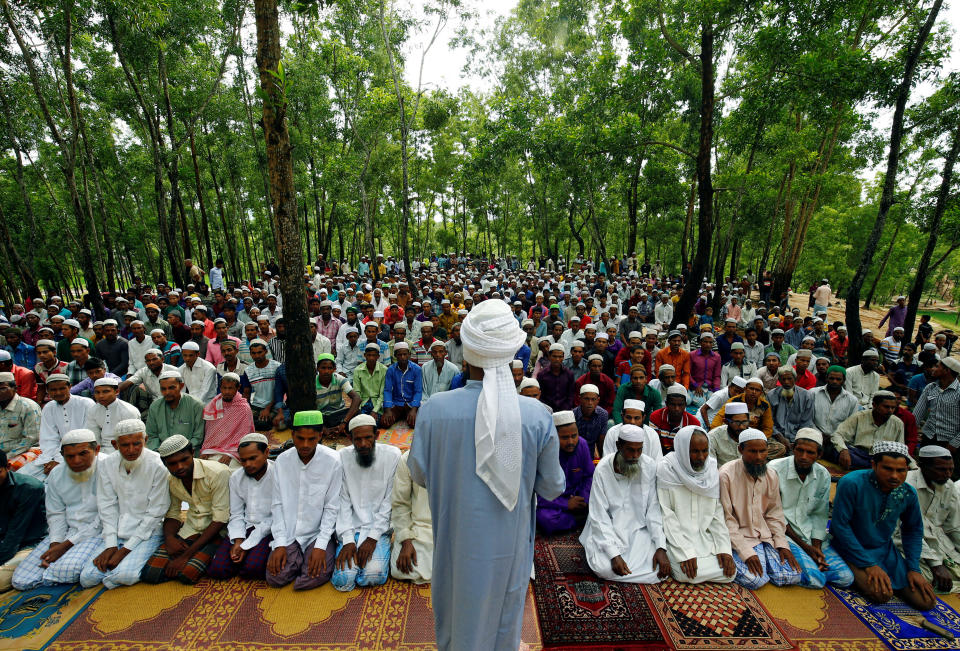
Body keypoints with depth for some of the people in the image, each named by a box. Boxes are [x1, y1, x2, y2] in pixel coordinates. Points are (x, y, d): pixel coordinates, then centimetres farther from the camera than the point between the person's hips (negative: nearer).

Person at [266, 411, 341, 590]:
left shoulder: (332, 461, -15)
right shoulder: (282, 460, -4)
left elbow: (331, 508, -10)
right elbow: (277, 505, 1)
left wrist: (320, 546, -16)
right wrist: (280, 544, -7)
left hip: (318, 533, -2)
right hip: (289, 533, 3)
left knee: (315, 577, -20)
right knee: (275, 577, -15)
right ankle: (297, 559, 15)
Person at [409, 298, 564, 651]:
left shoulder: (433, 409, -22)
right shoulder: (537, 415, -22)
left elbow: (419, 474, -6)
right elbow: (552, 488, -8)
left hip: (456, 543, 1)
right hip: (509, 546, 0)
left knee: (457, 620, 28)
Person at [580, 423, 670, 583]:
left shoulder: (650, 466, -9)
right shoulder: (602, 469, -15)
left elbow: (654, 508, -6)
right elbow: (599, 516, -15)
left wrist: (661, 547, -16)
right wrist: (614, 554, -24)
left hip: (640, 528, 2)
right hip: (608, 529, -2)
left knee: (658, 569, -21)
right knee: (604, 568, -25)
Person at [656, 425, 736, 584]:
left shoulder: (712, 469, 1)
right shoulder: (666, 469, -15)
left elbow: (717, 512, 4)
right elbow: (666, 515, -15)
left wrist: (723, 548, -7)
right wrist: (685, 553, -20)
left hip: (705, 536, 5)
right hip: (676, 537, -5)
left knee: (729, 573, -13)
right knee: (687, 574, -25)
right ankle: (674, 560, 8)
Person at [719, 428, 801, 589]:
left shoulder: (771, 476, 3)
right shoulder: (726, 475, -17)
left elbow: (775, 513, 12)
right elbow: (726, 520, -14)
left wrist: (782, 544, -1)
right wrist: (746, 552, -19)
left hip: (766, 534, 6)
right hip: (738, 536, -6)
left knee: (792, 576, -12)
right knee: (756, 580, -24)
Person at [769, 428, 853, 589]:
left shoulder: (823, 475, 2)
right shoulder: (775, 469, -15)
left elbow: (819, 515, 5)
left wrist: (816, 548, -7)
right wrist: (804, 546, -11)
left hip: (812, 534, 6)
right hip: (784, 533, -6)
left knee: (845, 578, -9)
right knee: (815, 580, -22)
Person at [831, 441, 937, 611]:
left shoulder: (908, 493, -6)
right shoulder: (851, 483, -25)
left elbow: (913, 530, 11)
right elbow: (840, 525, -20)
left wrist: (914, 569, 3)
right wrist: (869, 564, -19)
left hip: (884, 549, 6)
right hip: (850, 547, -6)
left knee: (926, 601, -4)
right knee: (882, 595, -25)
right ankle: (858, 576, 6)